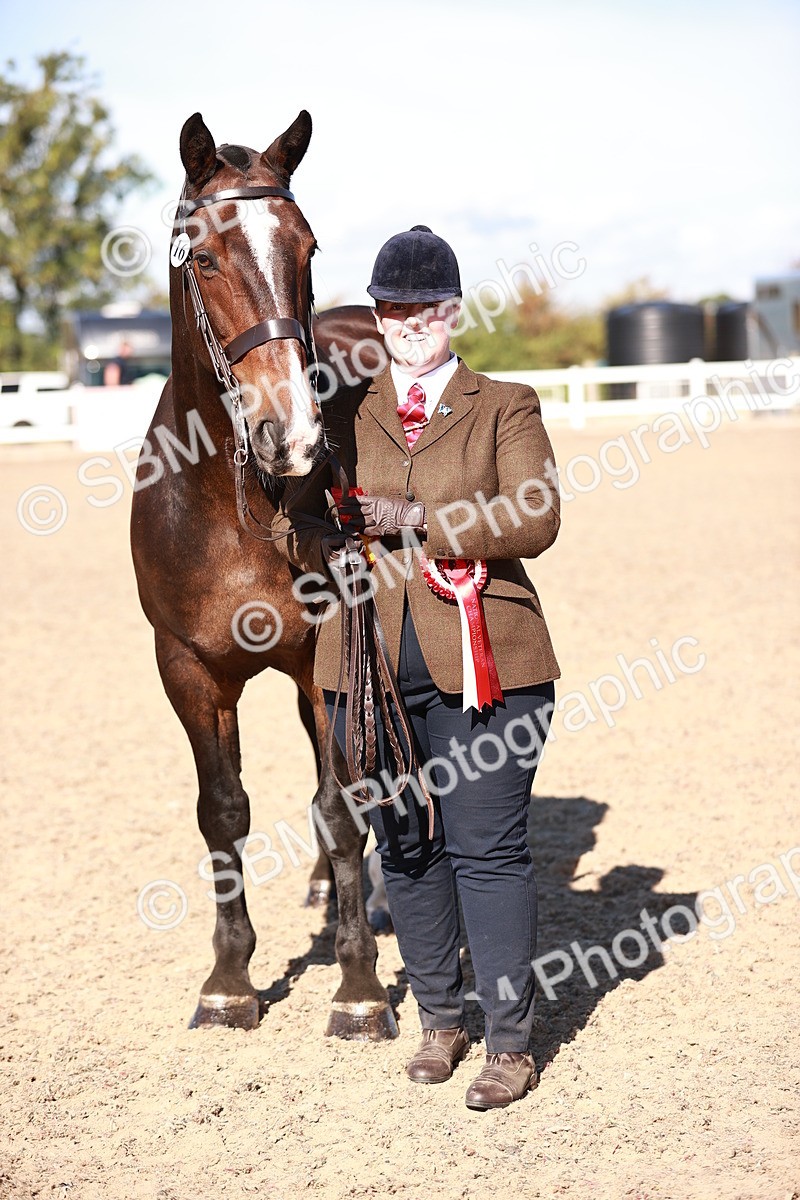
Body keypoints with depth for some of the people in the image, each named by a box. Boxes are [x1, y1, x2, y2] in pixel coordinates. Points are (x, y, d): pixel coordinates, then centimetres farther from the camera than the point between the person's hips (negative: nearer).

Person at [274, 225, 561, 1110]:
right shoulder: (340, 416, 13)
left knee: (487, 847, -4)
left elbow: (537, 519, -9)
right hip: (372, 662, 4)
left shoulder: (506, 407, 5)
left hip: (480, 659, -3)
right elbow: (294, 524, 12)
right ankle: (440, 1020, 26)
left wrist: (417, 523, -17)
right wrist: (328, 542, -12)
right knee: (403, 847, 11)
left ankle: (511, 1042, 6)